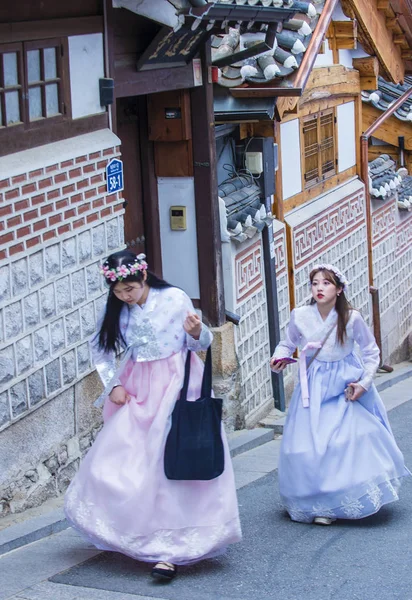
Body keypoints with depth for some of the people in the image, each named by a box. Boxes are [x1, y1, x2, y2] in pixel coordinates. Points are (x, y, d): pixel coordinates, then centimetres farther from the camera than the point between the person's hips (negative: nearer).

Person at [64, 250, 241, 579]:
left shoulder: (175, 299, -10)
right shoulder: (116, 309, 1)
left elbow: (199, 345, -2)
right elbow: (100, 349, 15)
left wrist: (197, 332, -24)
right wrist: (112, 384, 4)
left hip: (175, 384, -5)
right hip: (137, 390, 5)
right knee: (123, 459, 5)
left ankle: (170, 549, -8)